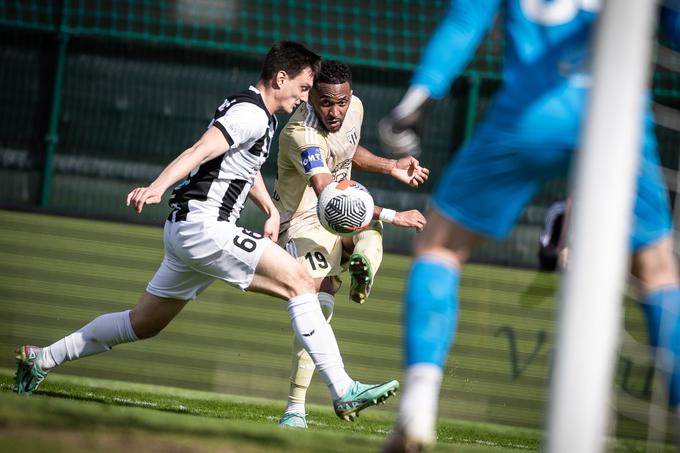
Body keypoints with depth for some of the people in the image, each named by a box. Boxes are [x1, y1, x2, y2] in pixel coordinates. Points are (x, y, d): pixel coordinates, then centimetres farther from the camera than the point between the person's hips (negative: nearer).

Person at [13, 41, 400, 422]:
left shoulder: (261, 114, 20)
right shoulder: (251, 114, -12)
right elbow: (199, 151, -26)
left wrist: (272, 210, 29)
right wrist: (157, 187, -39)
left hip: (187, 230, 11)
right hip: (205, 225, -11)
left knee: (142, 324, 18)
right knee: (301, 283, -16)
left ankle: (42, 360, 24)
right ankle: (344, 392, -21)